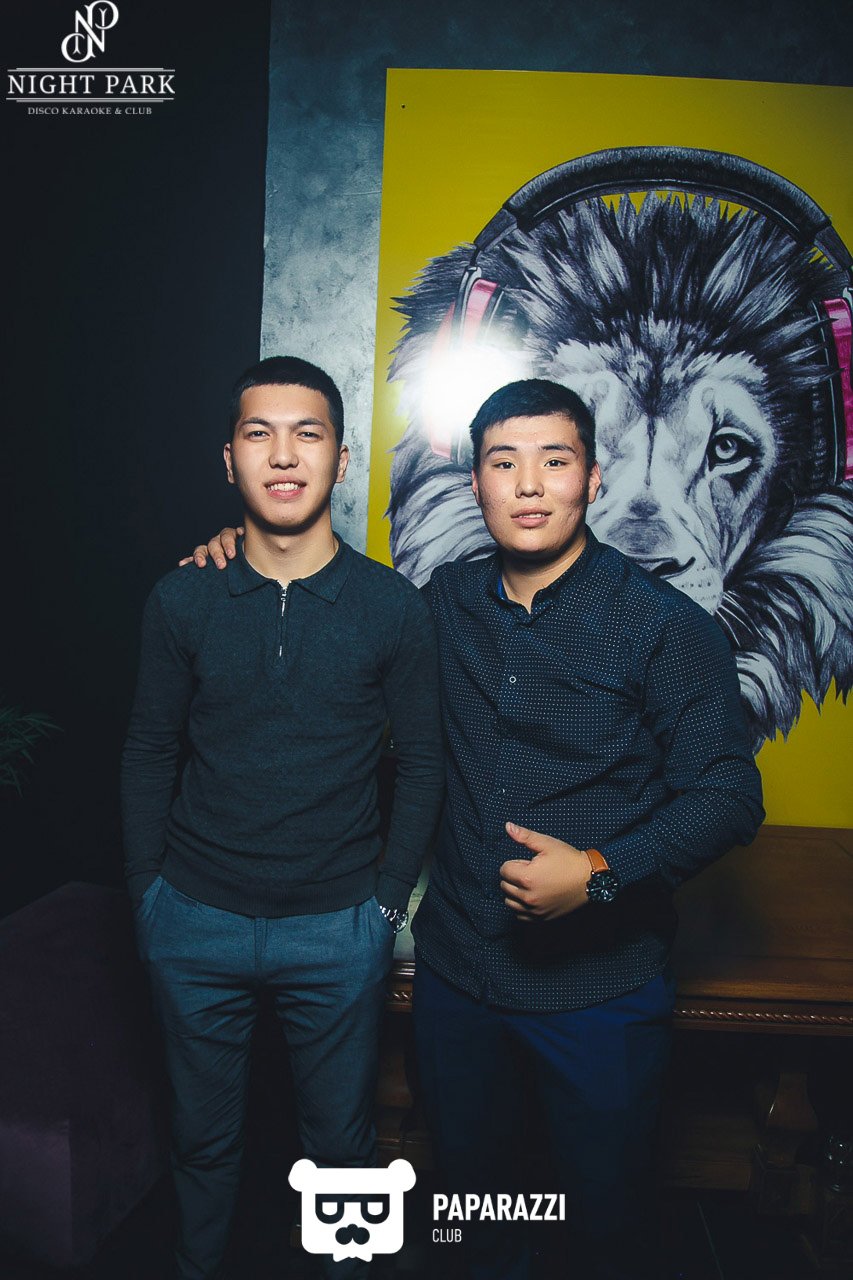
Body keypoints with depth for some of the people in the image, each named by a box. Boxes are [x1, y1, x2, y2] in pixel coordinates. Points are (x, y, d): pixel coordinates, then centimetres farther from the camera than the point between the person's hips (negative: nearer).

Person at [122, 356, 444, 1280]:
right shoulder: (182, 602, -5)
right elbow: (148, 754, 3)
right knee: (202, 1135, 22)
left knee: (339, 1141, 18)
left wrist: (388, 899, -4)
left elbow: (421, 763, -2)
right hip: (195, 923, 2)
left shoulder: (393, 608, -9)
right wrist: (146, 892, 1)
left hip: (338, 927, -1)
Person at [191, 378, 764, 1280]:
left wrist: (601, 871, -26)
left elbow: (727, 793, -12)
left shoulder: (664, 624, -13)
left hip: (599, 986, -3)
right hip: (456, 968, 4)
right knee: (471, 1183, 26)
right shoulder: (446, 602, -1)